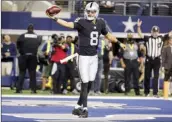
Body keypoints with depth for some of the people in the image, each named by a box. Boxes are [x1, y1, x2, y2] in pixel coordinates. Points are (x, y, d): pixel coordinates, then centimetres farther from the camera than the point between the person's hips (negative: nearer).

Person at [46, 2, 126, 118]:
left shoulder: (100, 23, 5)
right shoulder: (82, 22, -11)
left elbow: (108, 35, 21)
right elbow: (69, 24, -27)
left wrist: (119, 43, 27)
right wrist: (54, 18, -41)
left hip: (94, 57, 5)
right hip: (84, 57, -5)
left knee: (89, 84, 7)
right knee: (85, 84, -5)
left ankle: (78, 107, 18)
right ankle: (84, 109, 1)